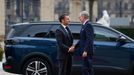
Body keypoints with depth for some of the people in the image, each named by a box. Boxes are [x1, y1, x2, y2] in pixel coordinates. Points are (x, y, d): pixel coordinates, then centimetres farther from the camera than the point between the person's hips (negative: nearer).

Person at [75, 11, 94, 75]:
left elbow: (89, 39, -20)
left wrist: (85, 51, -23)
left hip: (87, 52, -10)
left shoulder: (88, 25, -13)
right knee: (88, 69, 11)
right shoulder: (84, 25, 18)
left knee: (86, 69, -10)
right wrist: (75, 47, 13)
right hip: (84, 51, 10)